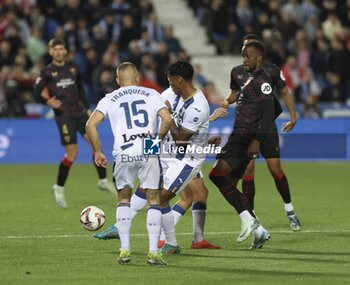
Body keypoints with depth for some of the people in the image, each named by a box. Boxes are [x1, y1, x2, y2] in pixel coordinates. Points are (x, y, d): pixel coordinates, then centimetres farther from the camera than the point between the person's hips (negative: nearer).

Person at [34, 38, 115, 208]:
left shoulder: (72, 68, 13)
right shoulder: (47, 72, 0)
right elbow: (37, 94, -4)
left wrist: (87, 108, 16)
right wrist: (49, 102, -22)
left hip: (79, 112, 5)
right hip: (63, 115, -5)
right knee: (72, 152, -10)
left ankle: (103, 181, 7)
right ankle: (59, 188, 6)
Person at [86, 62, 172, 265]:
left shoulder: (110, 99, 15)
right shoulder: (151, 94, 14)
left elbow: (91, 124, 3)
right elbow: (167, 119, 1)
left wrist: (98, 152, 11)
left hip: (124, 153, 1)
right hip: (148, 151, -1)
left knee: (124, 199, 19)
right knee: (154, 200, 9)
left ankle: (125, 250, 11)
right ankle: (154, 252, 0)